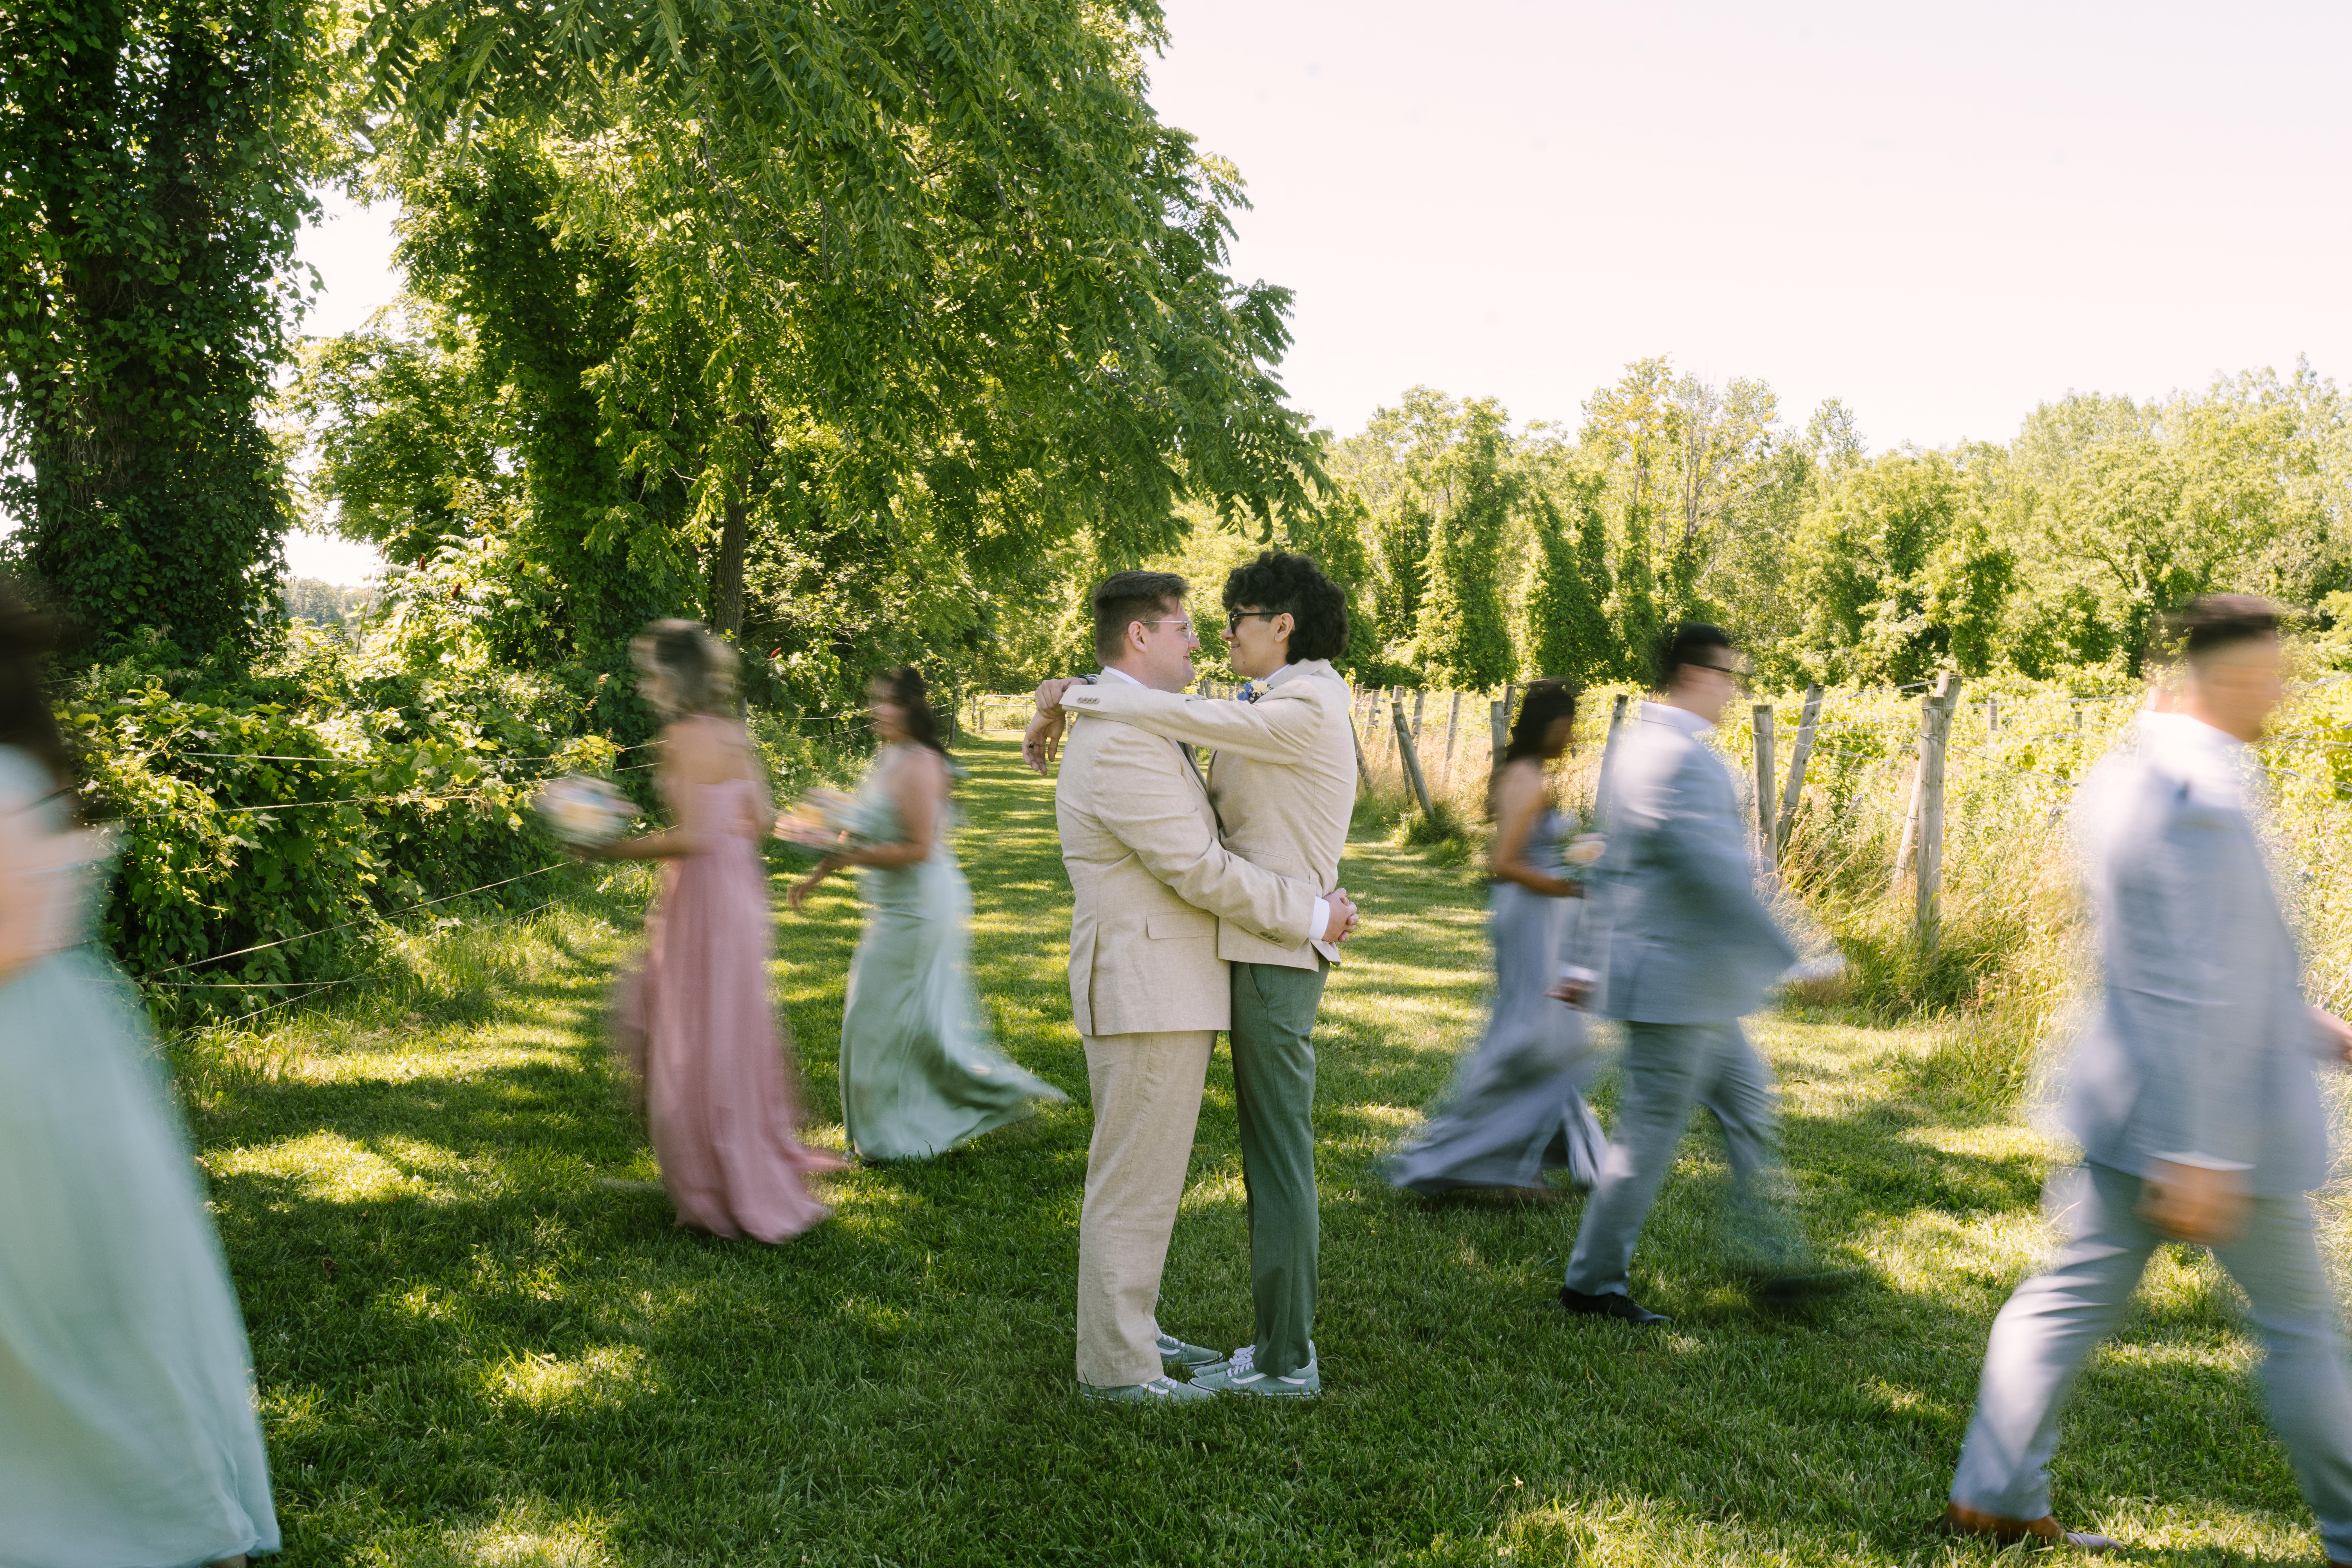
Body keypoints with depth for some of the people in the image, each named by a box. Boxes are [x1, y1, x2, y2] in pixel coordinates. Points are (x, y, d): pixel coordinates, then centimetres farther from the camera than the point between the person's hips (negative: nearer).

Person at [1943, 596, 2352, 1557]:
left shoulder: (2119, 781, 8)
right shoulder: (2202, 803, -23)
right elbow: (2194, 999, -26)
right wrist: (2203, 1158, -24)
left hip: (2130, 1110, 9)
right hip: (2213, 1117, -9)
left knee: (2072, 1298, 12)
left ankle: (1993, 1497, 16)